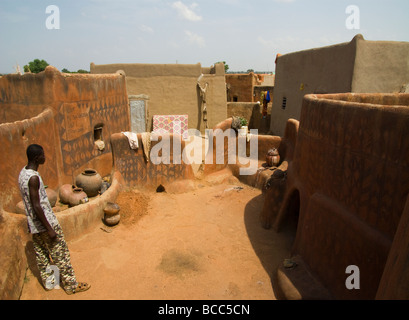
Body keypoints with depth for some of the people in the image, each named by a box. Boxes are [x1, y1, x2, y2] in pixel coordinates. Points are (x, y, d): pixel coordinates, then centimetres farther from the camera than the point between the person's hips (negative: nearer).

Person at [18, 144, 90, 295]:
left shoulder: (23, 172, 5)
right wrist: (49, 229, -20)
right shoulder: (33, 178, -25)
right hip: (45, 222, -9)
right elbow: (36, 206, -26)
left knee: (41, 254, 20)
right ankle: (71, 285, 16)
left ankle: (48, 281, 36)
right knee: (60, 254, 3)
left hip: (34, 225, 9)